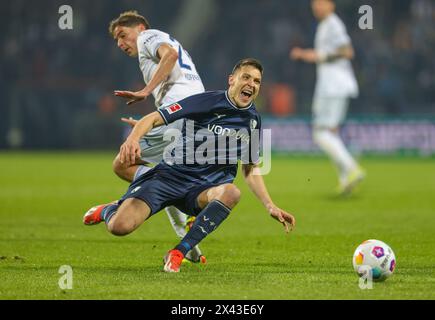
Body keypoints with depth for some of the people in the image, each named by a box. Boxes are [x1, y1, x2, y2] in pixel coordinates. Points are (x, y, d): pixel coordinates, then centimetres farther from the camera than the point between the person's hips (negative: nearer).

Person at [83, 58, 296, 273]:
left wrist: (271, 207, 8)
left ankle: (178, 253, -24)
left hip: (203, 190, 4)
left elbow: (251, 170, 19)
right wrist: (133, 139, -32)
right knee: (120, 226, -24)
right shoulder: (208, 101, -9)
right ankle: (107, 211, 19)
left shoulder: (253, 120, 8)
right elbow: (154, 118, -12)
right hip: (170, 175, -4)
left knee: (231, 193, -35)